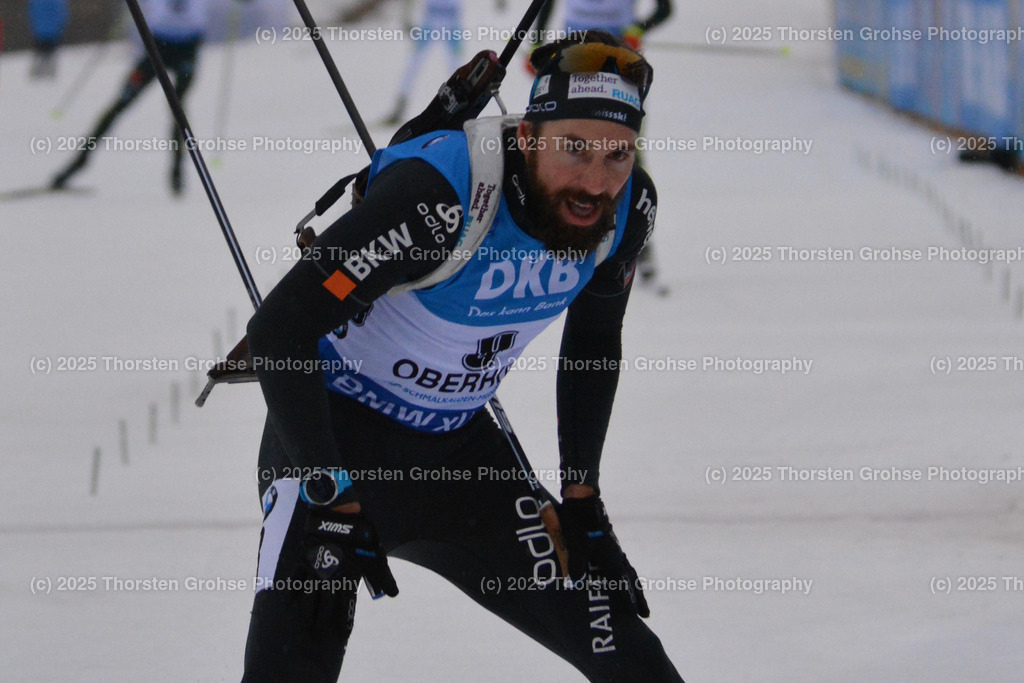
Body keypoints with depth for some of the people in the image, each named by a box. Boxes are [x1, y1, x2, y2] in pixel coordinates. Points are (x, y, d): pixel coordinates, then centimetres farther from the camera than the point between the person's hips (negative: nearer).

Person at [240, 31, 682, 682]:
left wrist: (582, 494, 10)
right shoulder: (439, 196, -32)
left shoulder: (628, 207, -11)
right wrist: (332, 503, -29)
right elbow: (281, 326, -29)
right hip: (337, 429, -6)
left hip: (459, 445, 6)